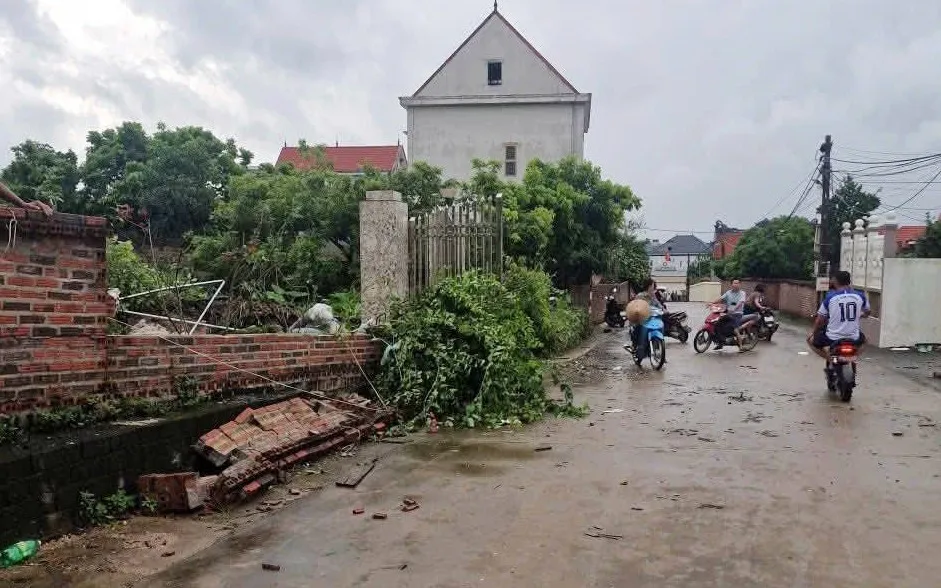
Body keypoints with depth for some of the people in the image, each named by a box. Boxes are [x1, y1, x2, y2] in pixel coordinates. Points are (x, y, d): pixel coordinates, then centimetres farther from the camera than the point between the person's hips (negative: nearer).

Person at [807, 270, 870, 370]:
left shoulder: (830, 297, -8)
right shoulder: (860, 296, -1)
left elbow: (820, 319, -2)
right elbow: (867, 312, 19)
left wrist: (813, 331, 15)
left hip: (832, 339, -4)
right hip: (854, 339, 4)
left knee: (810, 340, 22)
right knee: (863, 339, 38)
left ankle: (830, 358, 4)